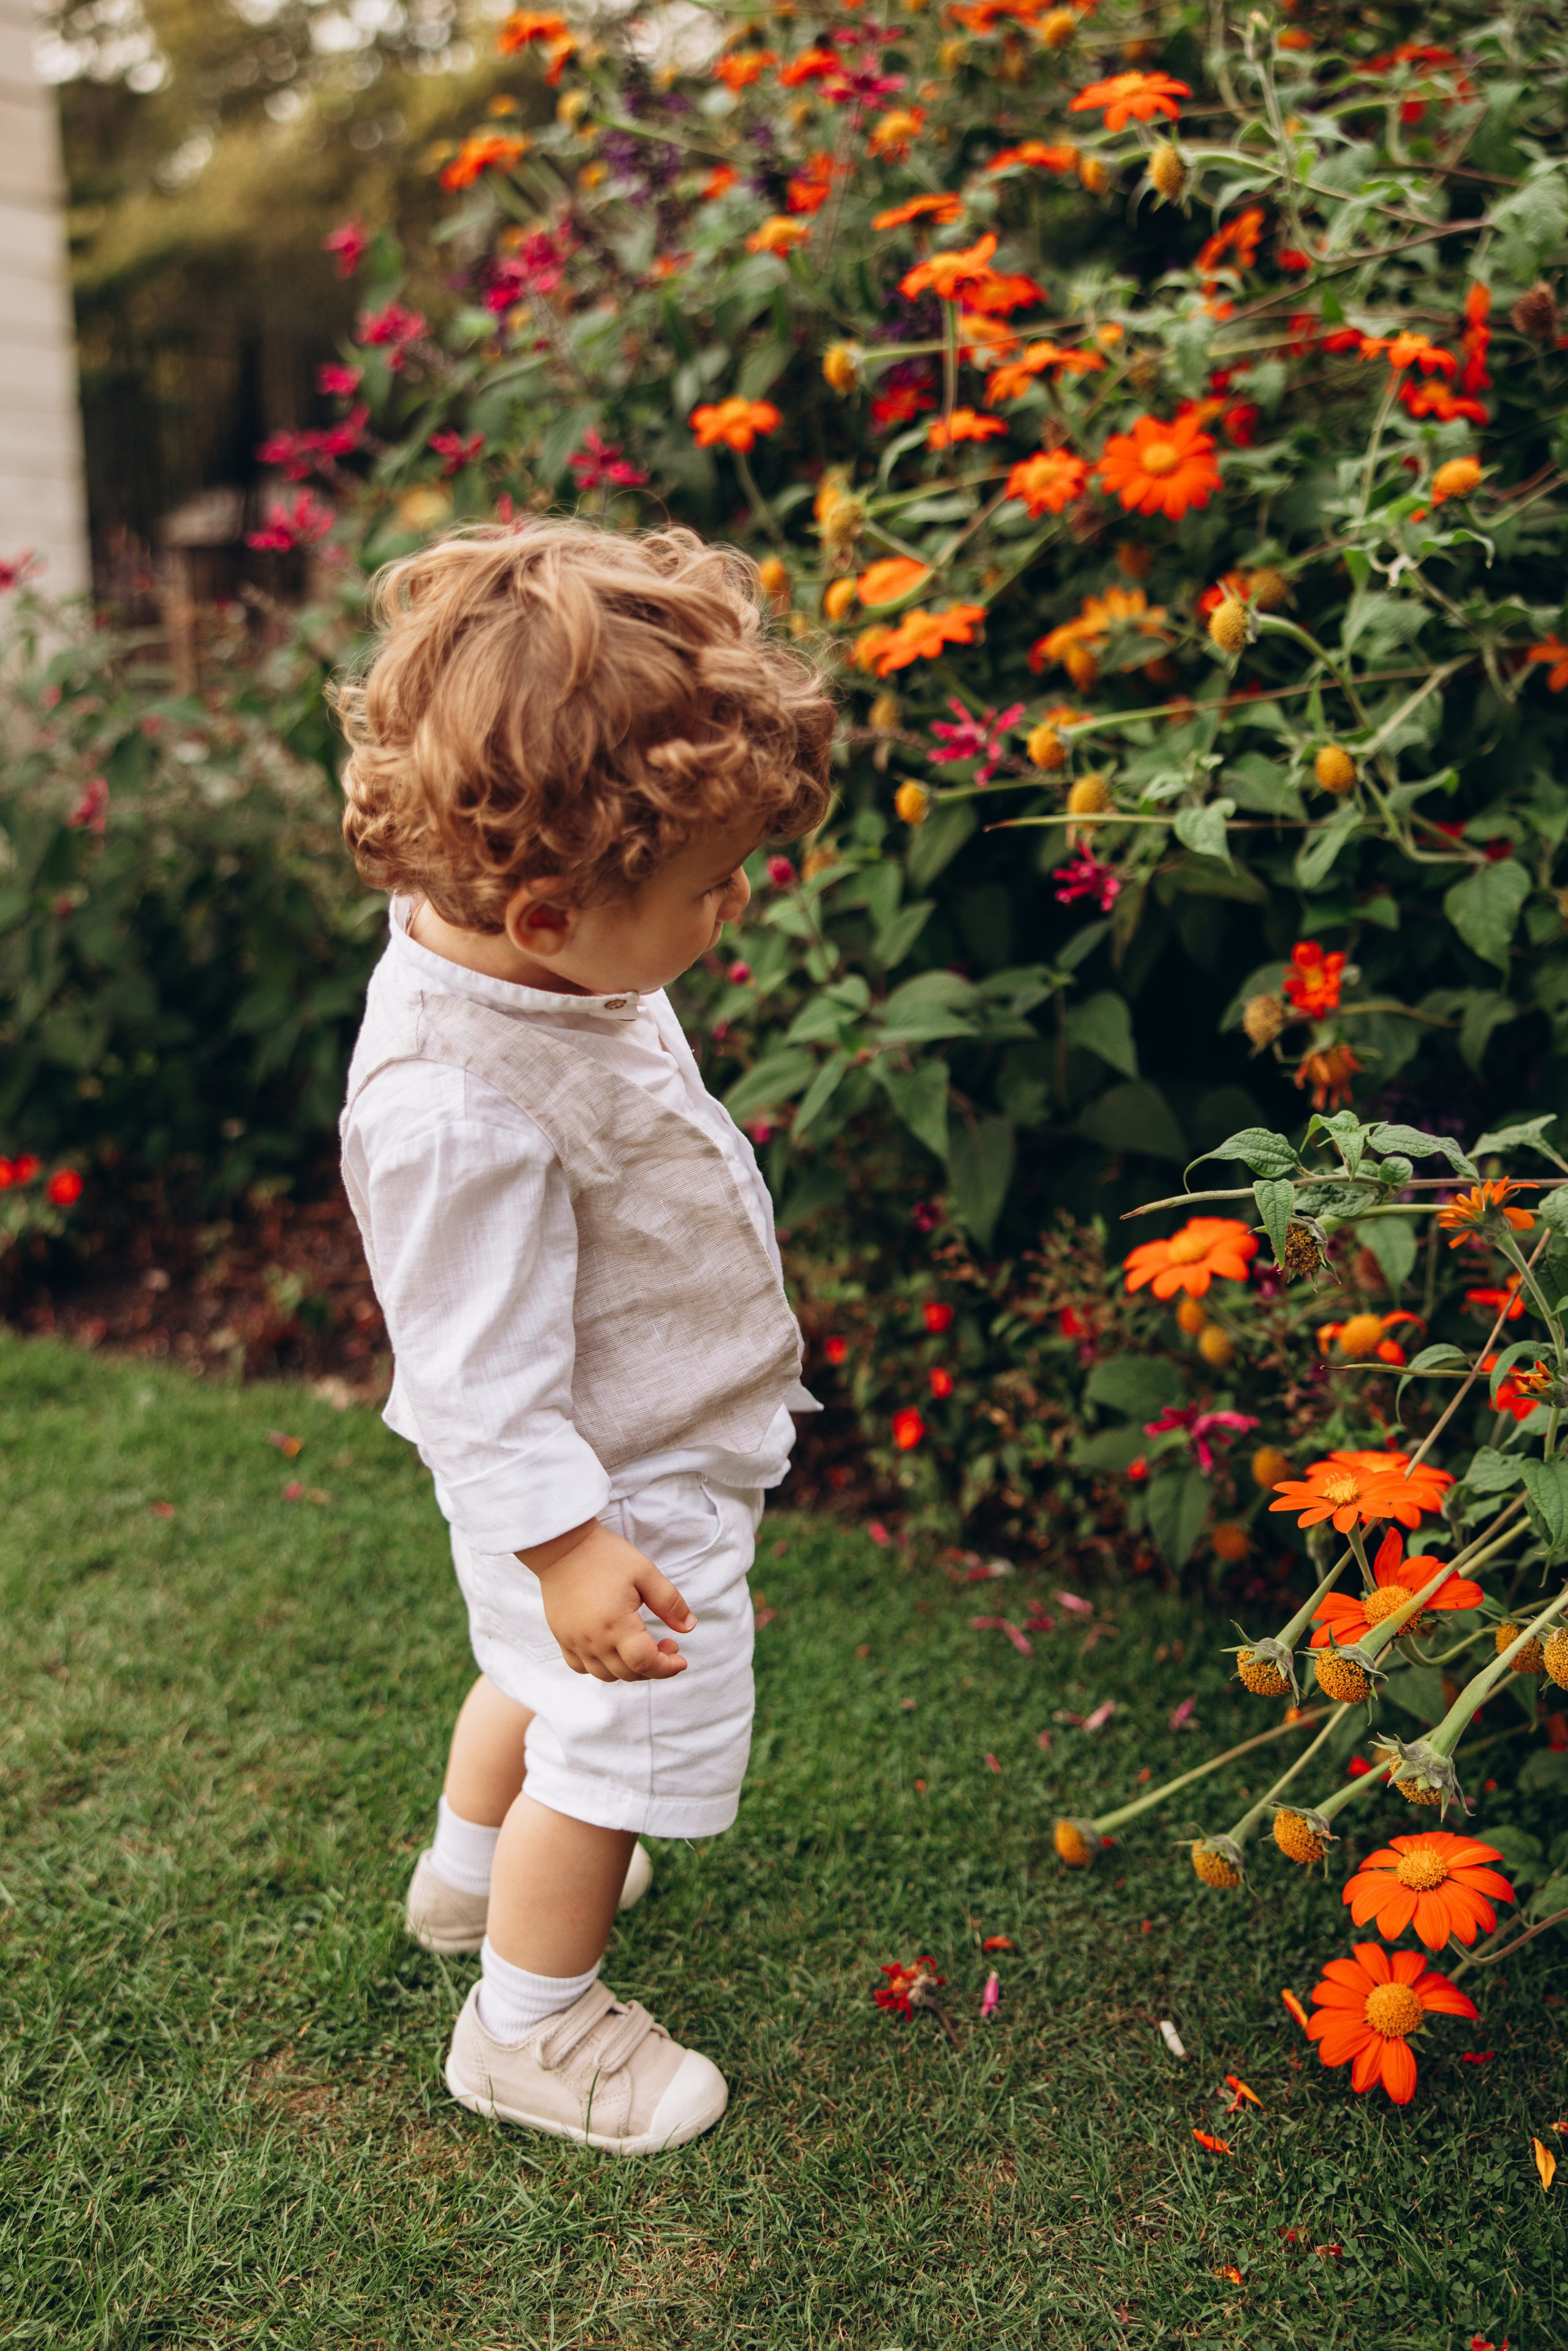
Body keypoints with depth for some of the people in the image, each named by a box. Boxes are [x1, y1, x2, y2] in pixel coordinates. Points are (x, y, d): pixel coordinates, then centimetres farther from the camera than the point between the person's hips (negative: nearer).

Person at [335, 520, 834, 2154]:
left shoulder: (537, 957, -10)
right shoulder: (460, 1112, -39)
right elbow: (481, 1369, -31)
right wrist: (566, 1545, -26)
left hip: (652, 1441, 10)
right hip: (613, 1487, -10)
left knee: (547, 1678, 31)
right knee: (623, 1736, 11)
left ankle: (473, 1869, 59)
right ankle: (529, 2025, 36)